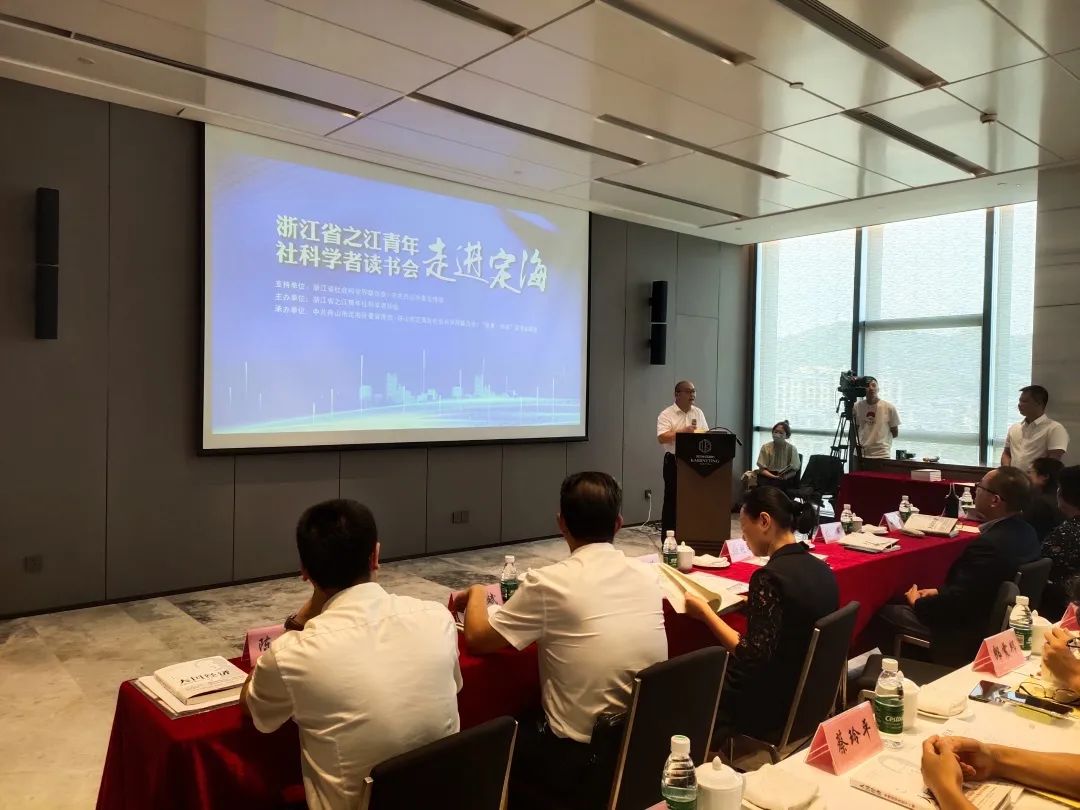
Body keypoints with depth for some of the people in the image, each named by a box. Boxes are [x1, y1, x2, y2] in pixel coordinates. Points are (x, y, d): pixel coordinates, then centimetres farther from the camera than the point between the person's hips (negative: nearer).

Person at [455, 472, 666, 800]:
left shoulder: (548, 582, -19)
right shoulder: (648, 576, -3)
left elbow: (477, 640, -7)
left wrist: (476, 594, 12)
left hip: (580, 758, -5)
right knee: (527, 723, 29)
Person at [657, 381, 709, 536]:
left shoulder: (698, 413, 12)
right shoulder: (666, 414, -7)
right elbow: (661, 438, -18)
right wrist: (682, 431, -24)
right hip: (675, 462, -5)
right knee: (672, 500, 0)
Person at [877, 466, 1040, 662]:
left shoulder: (989, 544, -32)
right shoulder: (1025, 532, -1)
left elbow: (955, 603, -26)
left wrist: (917, 603, -8)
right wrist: (939, 591, 9)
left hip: (968, 637, -9)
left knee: (884, 612, 1)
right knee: (899, 600, 20)